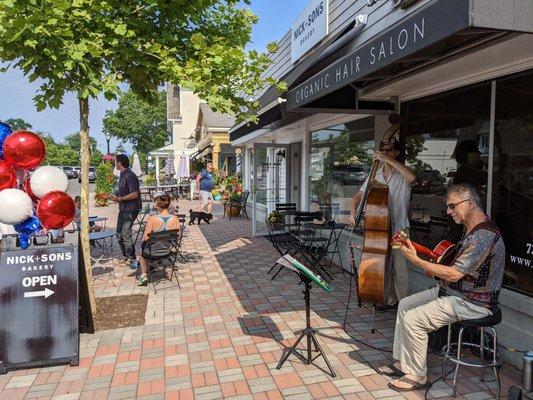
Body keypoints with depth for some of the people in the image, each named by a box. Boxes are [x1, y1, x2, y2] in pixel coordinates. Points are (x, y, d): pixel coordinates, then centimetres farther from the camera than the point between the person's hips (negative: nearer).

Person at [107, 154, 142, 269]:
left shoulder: (130, 176, -16)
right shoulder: (122, 175, 15)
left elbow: (135, 194, -23)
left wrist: (120, 198, -25)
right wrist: (115, 197, 24)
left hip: (131, 209, -10)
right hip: (123, 208, 10)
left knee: (126, 234, -14)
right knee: (119, 234, 14)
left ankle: (133, 259, -7)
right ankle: (125, 256, 26)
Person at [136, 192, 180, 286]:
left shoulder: (152, 219, -26)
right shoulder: (175, 219, -15)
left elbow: (146, 238, -21)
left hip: (153, 252, -4)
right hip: (167, 251, 4)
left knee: (142, 248, 34)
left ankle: (144, 274, 35)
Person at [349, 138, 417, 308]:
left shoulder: (402, 175, -3)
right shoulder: (376, 175, 12)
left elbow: (412, 178, -28)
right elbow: (359, 195, 15)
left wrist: (389, 160, -25)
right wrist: (353, 211, -4)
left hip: (399, 229, -5)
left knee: (399, 268, -3)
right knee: (384, 266, 11)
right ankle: (390, 300, 26)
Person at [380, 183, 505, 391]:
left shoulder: (484, 235, -25)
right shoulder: (471, 228, 8)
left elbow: (454, 274, -28)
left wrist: (417, 261, -25)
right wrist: (436, 269, 5)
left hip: (473, 303, -11)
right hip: (452, 291, 11)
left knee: (413, 319, -17)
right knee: (405, 304, 9)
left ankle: (417, 376, 2)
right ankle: (402, 363, 18)